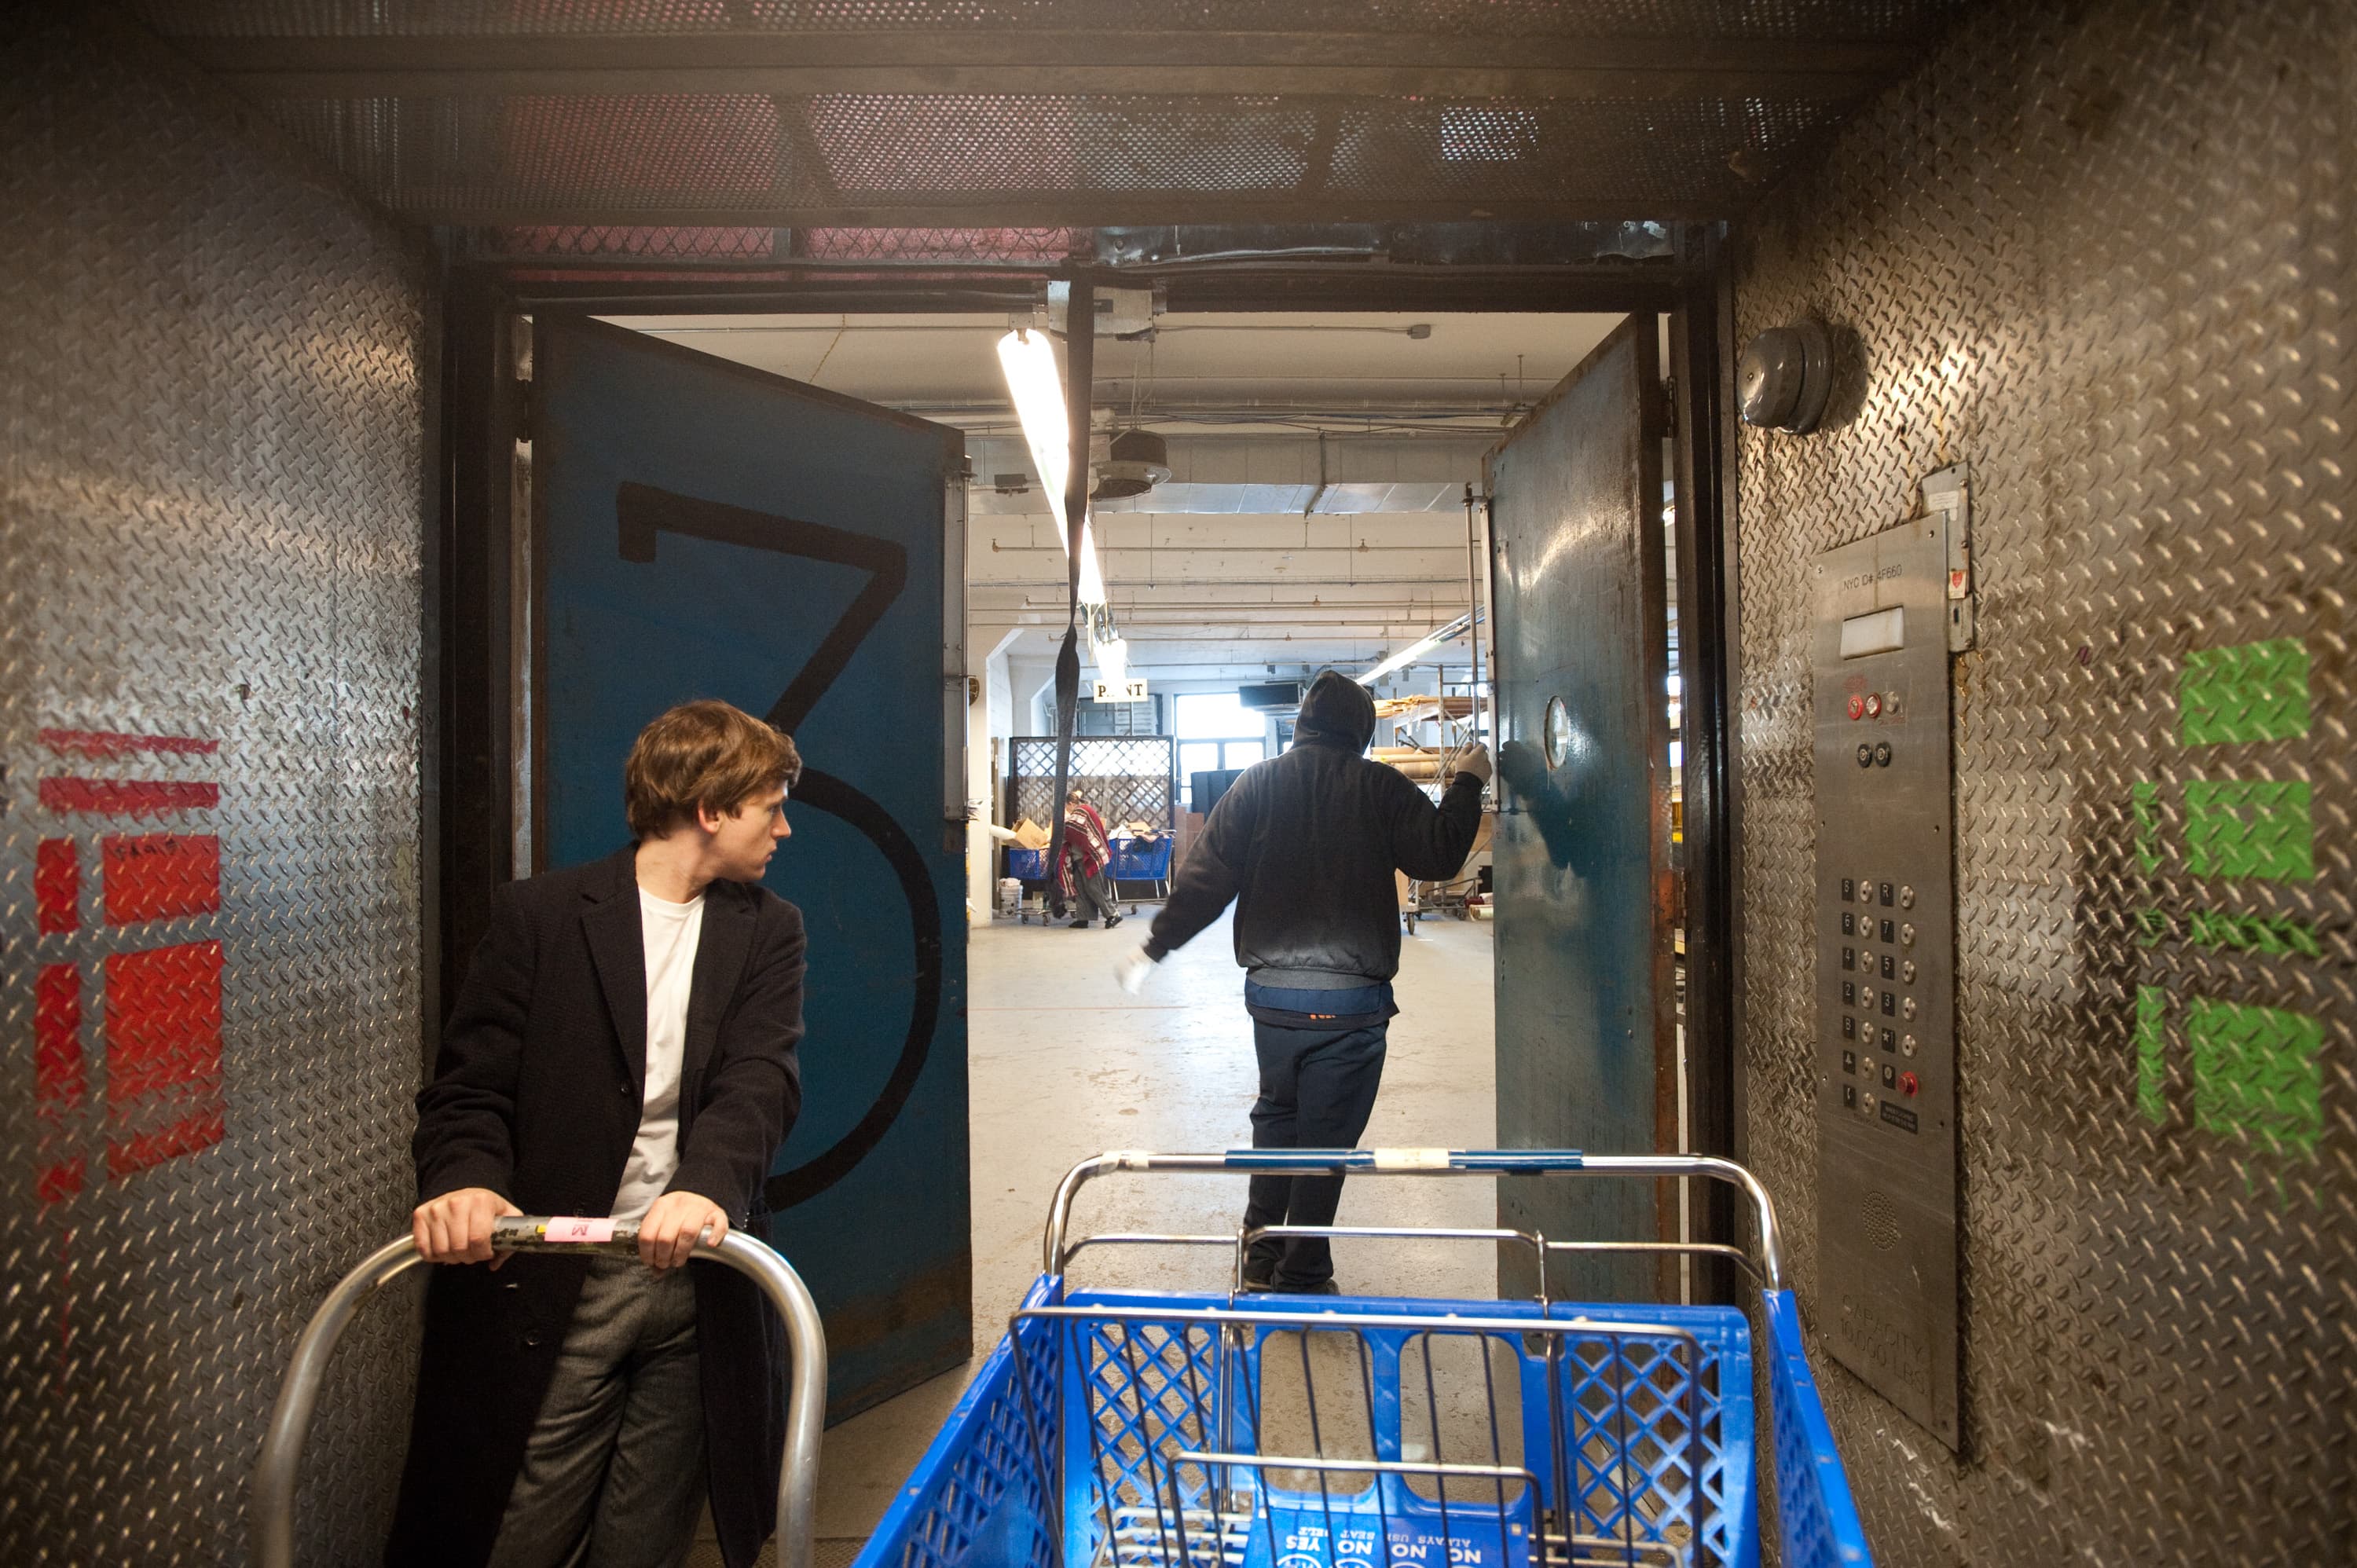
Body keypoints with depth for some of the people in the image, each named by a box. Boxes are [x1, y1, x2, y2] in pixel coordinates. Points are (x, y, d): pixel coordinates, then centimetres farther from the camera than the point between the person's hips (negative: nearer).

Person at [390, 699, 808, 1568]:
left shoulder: (767, 929, 7)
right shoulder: (539, 914, 0)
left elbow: (761, 1077, -8)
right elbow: (472, 1082, -3)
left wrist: (706, 1185, -27)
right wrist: (465, 1179, -24)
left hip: (695, 1270, 3)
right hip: (553, 1285, -2)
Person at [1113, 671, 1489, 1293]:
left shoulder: (1258, 783, 2)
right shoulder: (1379, 787, -6)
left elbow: (1206, 878, -2)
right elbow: (1440, 856, -4)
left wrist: (1154, 949, 6)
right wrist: (1467, 785, 10)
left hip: (1270, 991, 3)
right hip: (1351, 998, -3)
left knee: (1276, 1114, 21)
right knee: (1327, 1135, 6)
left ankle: (1262, 1257, 27)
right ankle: (1302, 1277, 14)